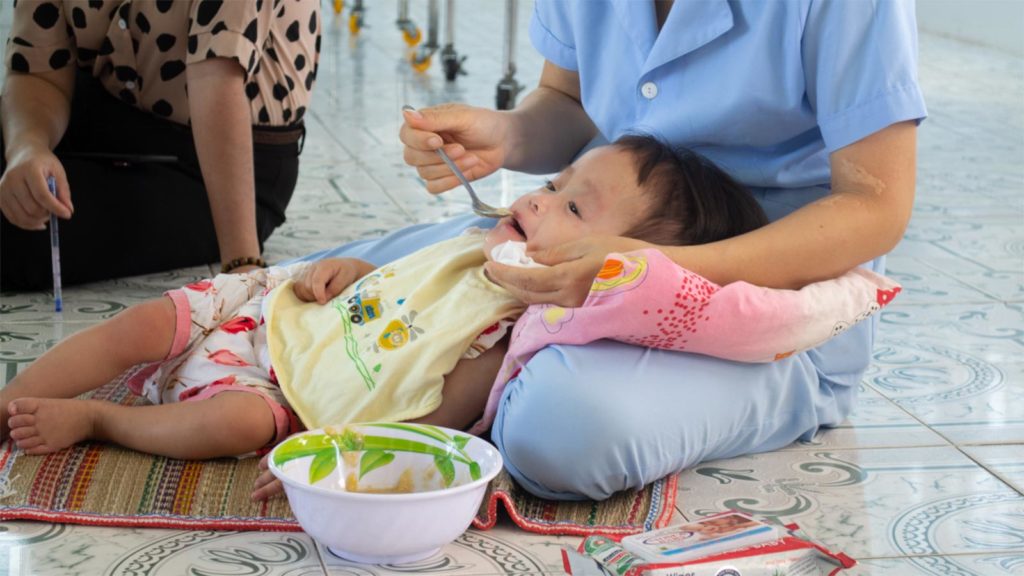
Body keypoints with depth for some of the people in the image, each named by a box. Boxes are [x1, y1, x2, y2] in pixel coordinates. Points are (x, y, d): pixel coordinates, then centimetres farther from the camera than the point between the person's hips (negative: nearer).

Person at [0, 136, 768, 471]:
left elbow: (432, 423, -21)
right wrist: (343, 270, 0)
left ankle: (91, 418, -9)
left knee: (238, 422, -33)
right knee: (143, 325, -8)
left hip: (281, 399, -6)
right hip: (265, 306, 7)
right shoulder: (482, 248, 3)